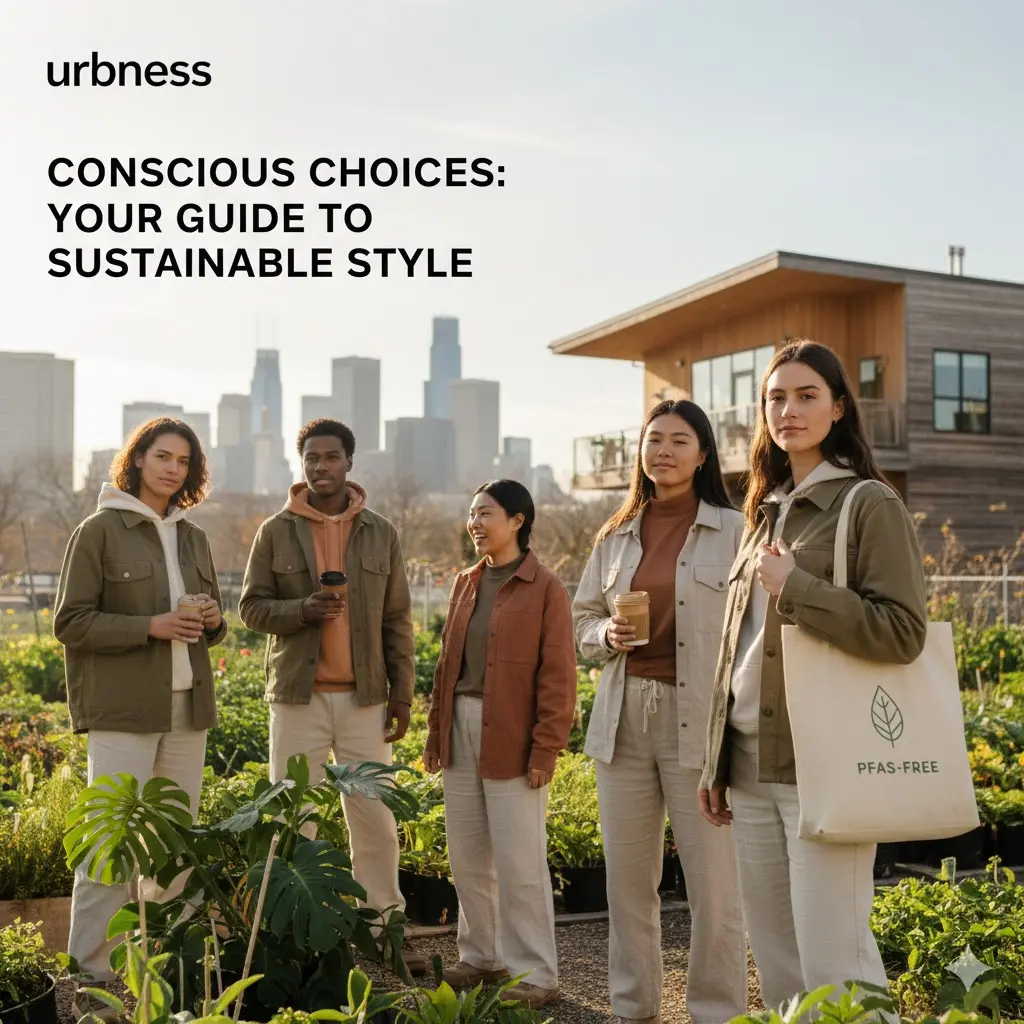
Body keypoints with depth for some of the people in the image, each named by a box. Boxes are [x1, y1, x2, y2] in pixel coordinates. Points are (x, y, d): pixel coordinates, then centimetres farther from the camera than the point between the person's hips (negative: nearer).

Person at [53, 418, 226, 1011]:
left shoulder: (193, 538, 14)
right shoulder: (100, 531, -2)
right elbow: (71, 622, -6)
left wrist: (214, 622, -2)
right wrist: (149, 626, -17)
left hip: (187, 708, 6)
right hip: (123, 711, -5)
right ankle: (91, 976, 3)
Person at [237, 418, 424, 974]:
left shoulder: (381, 533, 5)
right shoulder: (276, 532, 2)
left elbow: (398, 620, 6)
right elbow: (251, 606, 2)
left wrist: (402, 693, 1)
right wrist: (302, 610, -17)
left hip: (364, 697, 1)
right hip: (298, 696, -1)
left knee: (375, 818, 5)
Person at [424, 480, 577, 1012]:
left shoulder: (544, 588, -8)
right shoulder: (465, 583, 12)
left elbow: (558, 675, -9)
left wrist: (545, 750, -13)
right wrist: (436, 733, 13)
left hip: (511, 739, -6)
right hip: (462, 729, 7)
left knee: (519, 863, -1)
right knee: (467, 857, 14)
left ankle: (535, 974, 11)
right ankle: (481, 956, 29)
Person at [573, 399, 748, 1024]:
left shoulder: (733, 531, -1)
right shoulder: (616, 536, 12)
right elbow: (584, 621, 19)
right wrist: (608, 635, -4)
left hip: (699, 722, -4)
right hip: (625, 718, 4)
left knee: (712, 880, -3)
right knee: (628, 876, 10)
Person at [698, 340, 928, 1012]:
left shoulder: (869, 504, -5)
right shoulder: (765, 512, 16)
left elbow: (903, 633, -14)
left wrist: (794, 587, -18)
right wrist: (717, 762, 16)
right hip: (751, 767, 7)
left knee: (833, 963, -5)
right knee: (775, 962, 12)